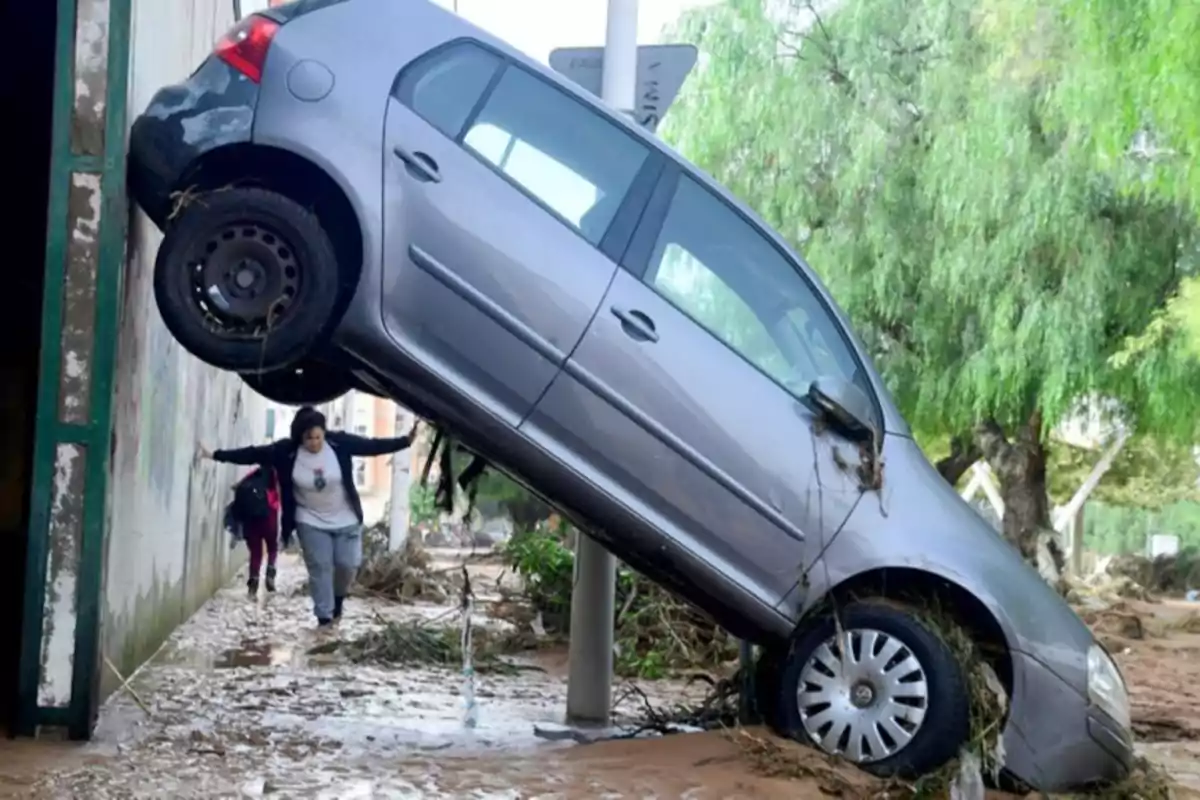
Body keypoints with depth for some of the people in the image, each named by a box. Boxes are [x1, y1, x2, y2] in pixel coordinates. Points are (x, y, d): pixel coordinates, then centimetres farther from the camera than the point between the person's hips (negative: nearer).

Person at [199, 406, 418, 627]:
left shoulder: (340, 443, -16)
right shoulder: (286, 451, -16)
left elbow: (373, 445, -13)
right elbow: (253, 454, -13)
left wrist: (406, 441, -20)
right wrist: (216, 455, -14)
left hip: (345, 519, 1)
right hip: (311, 521, 0)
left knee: (348, 564, 2)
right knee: (319, 567, -2)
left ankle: (338, 598, 32)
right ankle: (324, 616, 8)